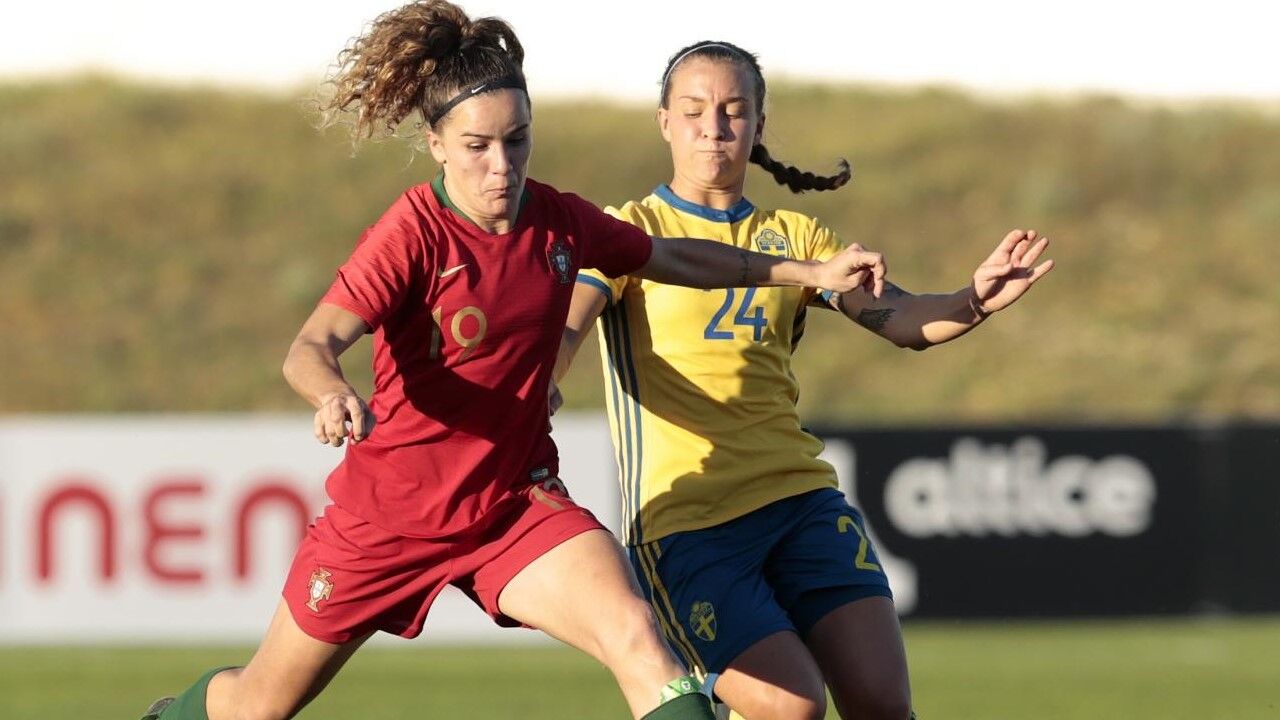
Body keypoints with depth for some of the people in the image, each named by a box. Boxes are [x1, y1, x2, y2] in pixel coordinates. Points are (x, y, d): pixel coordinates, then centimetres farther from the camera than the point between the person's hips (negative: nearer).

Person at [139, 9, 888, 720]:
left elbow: (672, 257, 15)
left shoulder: (558, 221, -4)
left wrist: (811, 273, 15)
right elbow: (310, 348, -31)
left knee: (639, 638, -25)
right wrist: (336, 395, -54)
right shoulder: (414, 234, -20)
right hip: (390, 510, -3)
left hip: (516, 506, 3)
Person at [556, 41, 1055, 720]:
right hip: (683, 516, -4)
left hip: (800, 495, 4)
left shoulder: (794, 236, 15)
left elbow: (902, 319, 5)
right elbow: (563, 328, -12)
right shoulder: (630, 231, 4)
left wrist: (975, 299, -17)